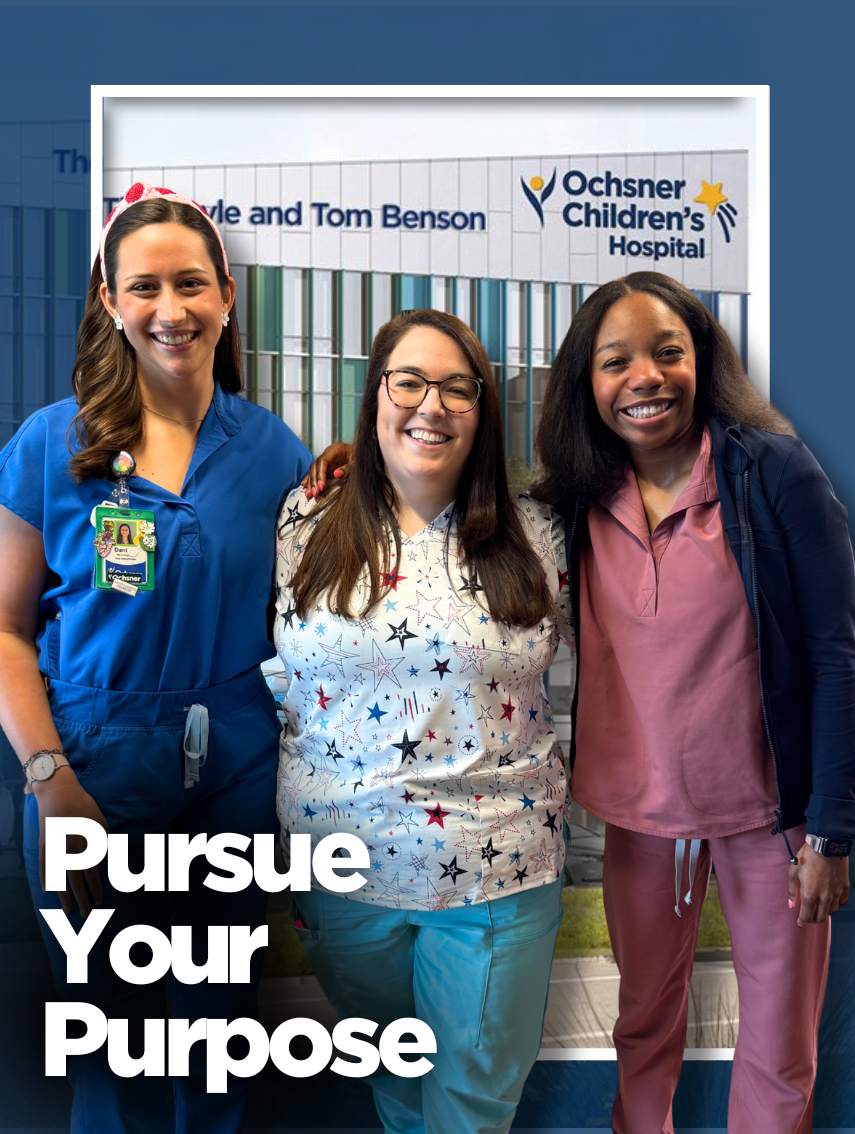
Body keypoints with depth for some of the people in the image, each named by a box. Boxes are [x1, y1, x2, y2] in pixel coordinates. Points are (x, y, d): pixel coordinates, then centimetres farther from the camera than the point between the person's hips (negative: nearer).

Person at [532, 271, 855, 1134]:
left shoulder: (774, 471, -12)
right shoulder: (580, 503, -2)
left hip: (769, 812, -3)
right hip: (639, 812, 3)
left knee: (778, 1047, 12)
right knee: (643, 1015, 21)